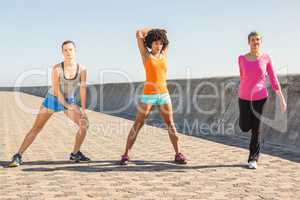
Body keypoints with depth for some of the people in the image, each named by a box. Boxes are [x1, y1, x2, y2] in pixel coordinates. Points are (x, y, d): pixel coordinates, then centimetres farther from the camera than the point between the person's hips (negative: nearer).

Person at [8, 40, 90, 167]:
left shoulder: (82, 70, -14)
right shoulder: (57, 69, -21)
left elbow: (82, 89, -13)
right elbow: (56, 91, -20)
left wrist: (83, 109, -19)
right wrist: (68, 106, -23)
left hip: (70, 101, 3)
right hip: (52, 99, -2)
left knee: (84, 123, -12)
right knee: (36, 128, -4)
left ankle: (75, 154, 4)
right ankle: (18, 156, 1)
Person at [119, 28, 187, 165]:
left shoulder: (163, 56, 12)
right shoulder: (146, 55, 2)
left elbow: (166, 43, 31)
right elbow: (139, 34, -2)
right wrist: (152, 30, 10)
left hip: (163, 94, 4)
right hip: (149, 94, -3)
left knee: (171, 124, 2)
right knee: (137, 125, -2)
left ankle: (178, 154, 7)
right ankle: (126, 155, 3)